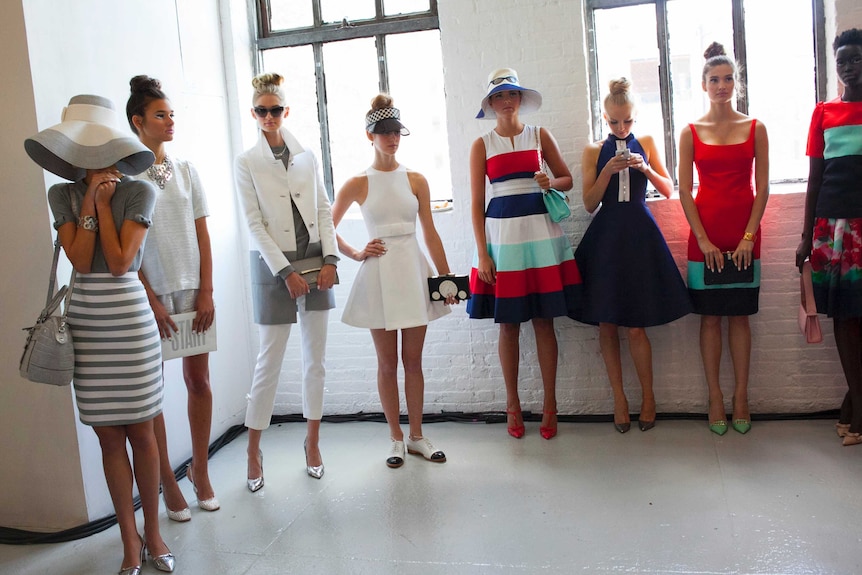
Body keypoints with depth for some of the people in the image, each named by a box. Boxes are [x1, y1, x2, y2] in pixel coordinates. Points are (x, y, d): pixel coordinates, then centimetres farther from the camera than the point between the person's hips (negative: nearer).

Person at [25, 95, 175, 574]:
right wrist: (91, 202, -8)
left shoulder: (138, 192, -3)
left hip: (130, 319, -2)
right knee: (109, 436, 7)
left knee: (141, 431, 4)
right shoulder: (63, 194, 6)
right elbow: (80, 261, -7)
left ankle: (153, 533, 21)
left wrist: (103, 203, -7)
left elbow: (120, 262, -12)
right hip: (86, 322, 3)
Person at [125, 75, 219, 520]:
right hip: (151, 294, -3)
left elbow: (202, 234, 7)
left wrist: (206, 292, 1)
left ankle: (200, 470, 23)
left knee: (199, 380, 8)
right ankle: (167, 481, 17)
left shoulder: (185, 169, 8)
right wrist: (150, 299, -10)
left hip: (192, 291, 4)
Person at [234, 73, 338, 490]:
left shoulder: (307, 156, 8)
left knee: (316, 357, 7)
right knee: (269, 360, 0)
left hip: (315, 260, 3)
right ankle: (253, 451, 14)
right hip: (274, 264, -3)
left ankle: (312, 442, 20)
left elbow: (324, 210, 7)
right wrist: (285, 272, -13)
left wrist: (330, 258, -4)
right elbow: (254, 224, -7)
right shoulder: (246, 163, -1)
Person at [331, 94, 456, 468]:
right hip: (379, 275, -1)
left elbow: (430, 232, 5)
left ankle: (416, 436, 20)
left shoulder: (416, 180, 6)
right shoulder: (358, 184, 2)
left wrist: (446, 275, 2)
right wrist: (356, 254, -1)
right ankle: (396, 438, 19)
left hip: (414, 272, 2)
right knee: (387, 363, 7)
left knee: (413, 360, 8)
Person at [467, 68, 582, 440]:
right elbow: (477, 203, 2)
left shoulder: (540, 136, 8)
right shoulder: (481, 145, 5)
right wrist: (482, 253, -6)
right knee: (508, 324, 5)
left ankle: (550, 404, 13)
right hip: (501, 232, 0)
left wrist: (551, 183, -9)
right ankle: (513, 404, 17)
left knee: (543, 321, 3)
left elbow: (567, 179, 15)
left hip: (540, 231, 1)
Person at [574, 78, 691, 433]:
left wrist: (644, 168, -10)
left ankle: (648, 395, 15)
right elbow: (589, 204, 1)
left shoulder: (646, 144, 9)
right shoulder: (594, 152, 6)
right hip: (606, 238, 1)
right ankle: (619, 397, 15)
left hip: (640, 235, -1)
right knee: (607, 323, 2)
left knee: (636, 325, -3)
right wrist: (607, 171, -13)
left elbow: (668, 191, 6)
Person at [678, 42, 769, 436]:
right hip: (705, 235, 0)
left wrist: (748, 237, -7)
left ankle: (740, 396, 13)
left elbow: (762, 188, 2)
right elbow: (684, 190, 0)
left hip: (744, 234, 1)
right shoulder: (691, 133, 4)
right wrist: (703, 240, -7)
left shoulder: (755, 129, 5)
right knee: (710, 316, 2)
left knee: (739, 315, 5)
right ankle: (715, 397, 9)